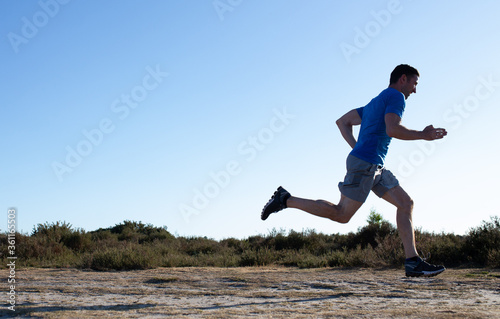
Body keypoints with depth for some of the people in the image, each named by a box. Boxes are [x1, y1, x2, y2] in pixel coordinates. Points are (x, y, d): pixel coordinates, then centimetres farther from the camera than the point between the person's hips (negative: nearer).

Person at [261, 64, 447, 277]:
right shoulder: (396, 96, -2)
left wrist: (357, 148, 18)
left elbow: (343, 121, 25)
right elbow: (392, 130, -19)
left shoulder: (374, 103, 26)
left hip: (374, 168, 10)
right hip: (364, 163, -10)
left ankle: (413, 263, 1)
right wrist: (424, 135, -7)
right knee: (342, 214, -8)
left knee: (406, 203, 6)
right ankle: (286, 200, -1)